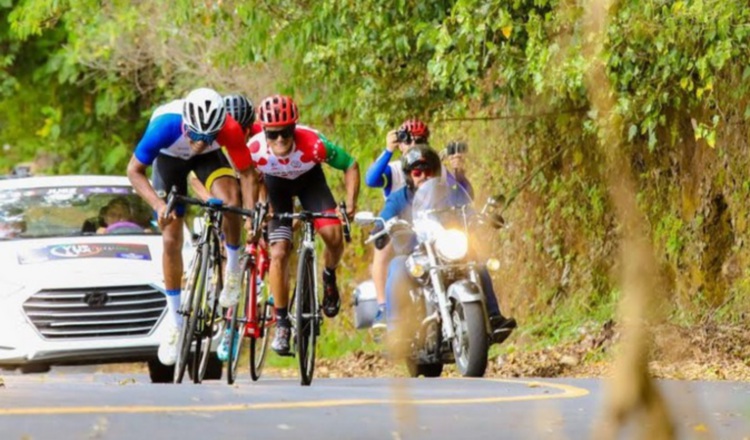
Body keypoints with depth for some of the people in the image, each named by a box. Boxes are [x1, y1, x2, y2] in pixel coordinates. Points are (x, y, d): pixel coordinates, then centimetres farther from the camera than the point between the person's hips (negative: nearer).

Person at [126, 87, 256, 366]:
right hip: (169, 157, 0)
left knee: (230, 201, -31)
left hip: (210, 158, 0)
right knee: (171, 240, -6)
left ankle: (233, 270, -5)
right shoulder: (165, 126, -40)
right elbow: (134, 171, -28)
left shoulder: (230, 131, -38)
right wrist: (158, 204, -42)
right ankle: (176, 324, 7)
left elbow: (245, 173, -23)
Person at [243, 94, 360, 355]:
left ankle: (329, 278, 12)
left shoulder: (313, 144, -37)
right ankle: (281, 323, 2)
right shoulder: (255, 149, -35)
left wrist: (350, 203, -29)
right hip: (276, 184, 0)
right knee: (278, 253, -11)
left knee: (333, 235, -22)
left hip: (309, 179, 0)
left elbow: (351, 166, -22)